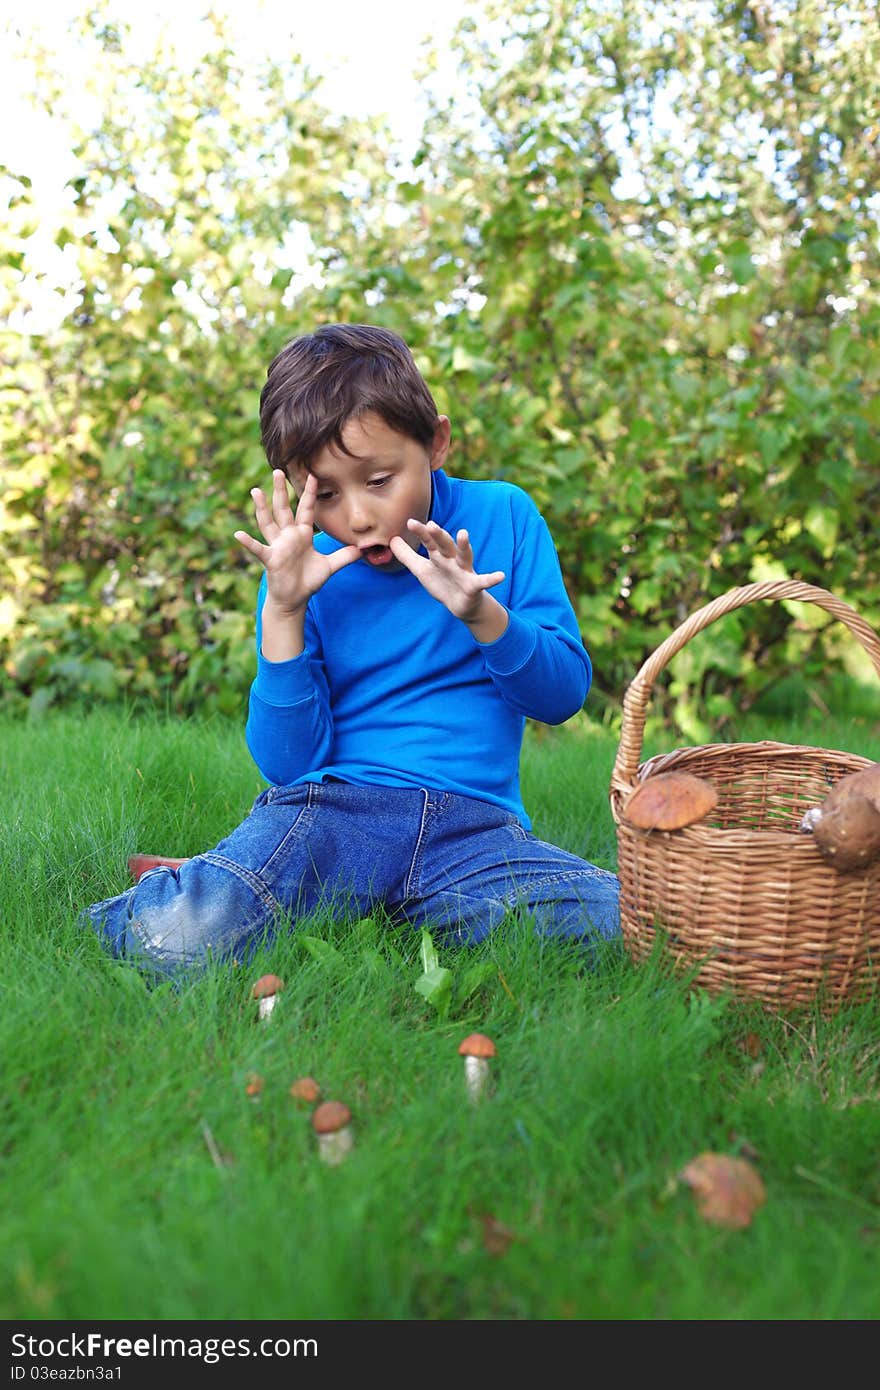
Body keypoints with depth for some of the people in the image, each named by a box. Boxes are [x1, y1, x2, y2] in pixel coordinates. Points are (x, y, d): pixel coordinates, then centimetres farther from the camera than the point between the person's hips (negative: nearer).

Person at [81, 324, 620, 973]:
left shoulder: (504, 516, 5)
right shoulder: (306, 571, 5)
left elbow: (564, 694, 1)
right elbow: (288, 763, -2)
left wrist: (482, 613, -18)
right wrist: (284, 610, -12)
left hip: (475, 824, 3)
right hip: (333, 808, -3)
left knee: (616, 919, -26)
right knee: (178, 937, -32)